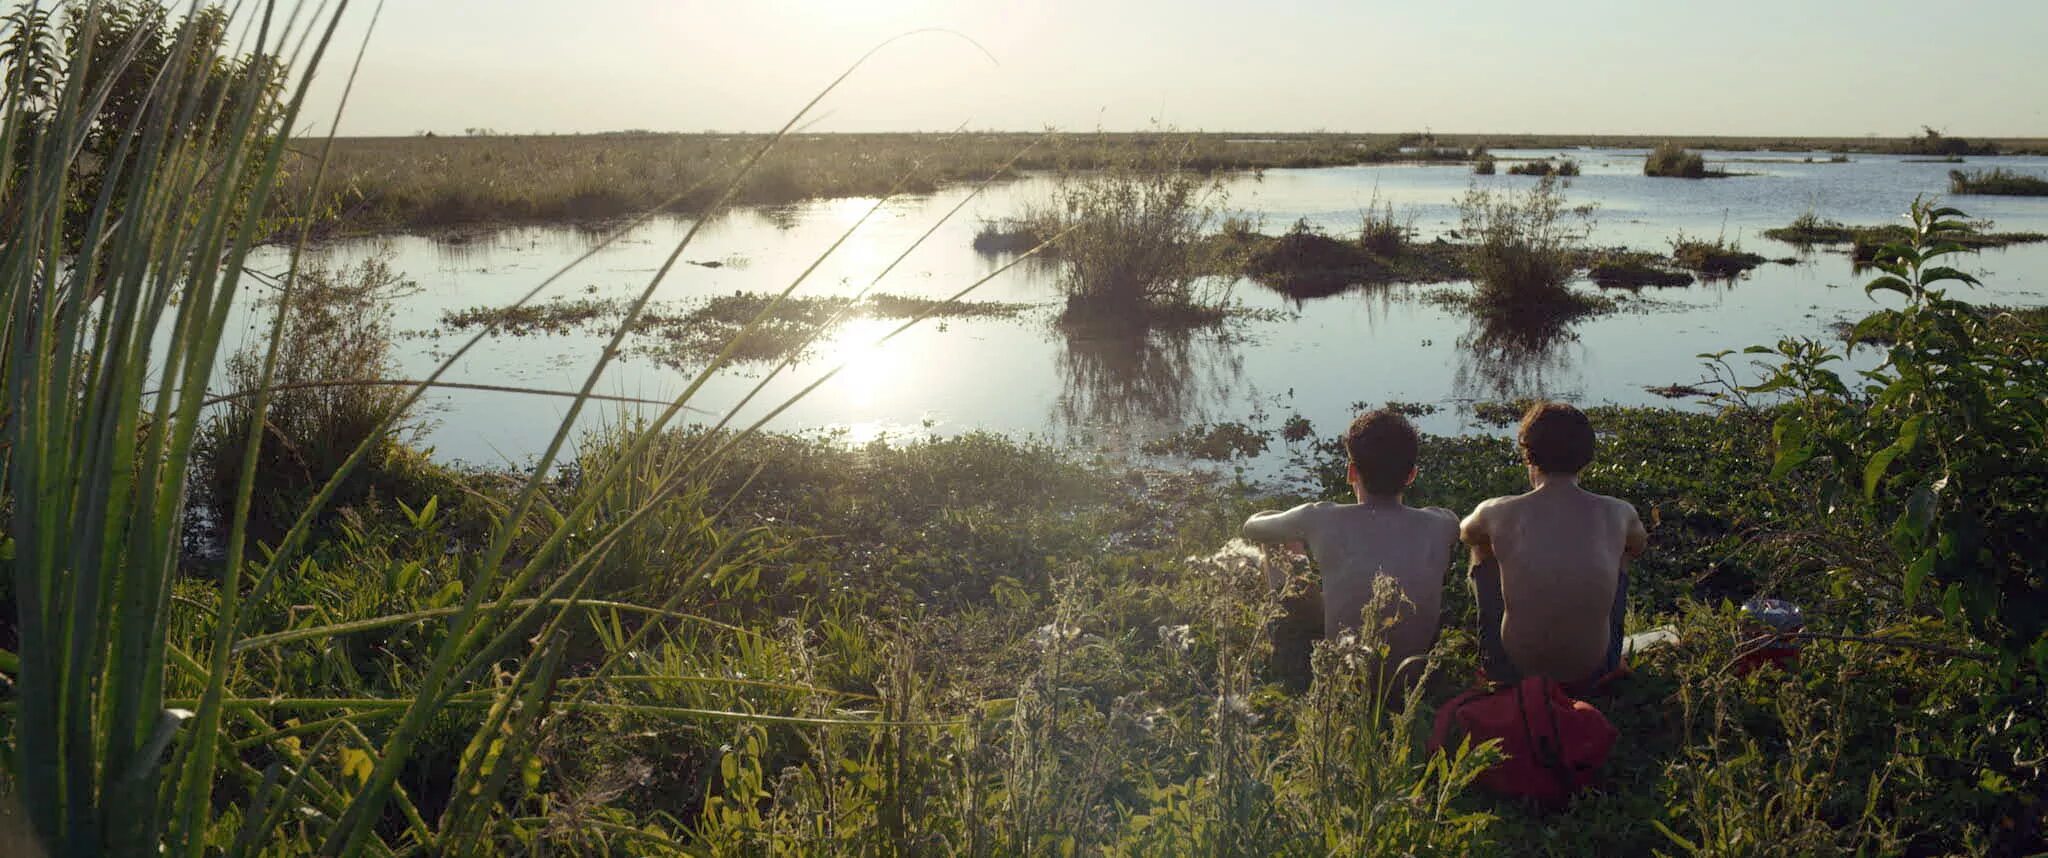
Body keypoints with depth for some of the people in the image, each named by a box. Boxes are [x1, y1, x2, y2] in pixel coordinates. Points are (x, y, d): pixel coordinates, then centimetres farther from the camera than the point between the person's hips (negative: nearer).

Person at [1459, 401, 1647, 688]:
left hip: (1512, 671, -1)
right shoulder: (1619, 514, -8)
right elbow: (1638, 546, 19)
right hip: (1591, 674, 1)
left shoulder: (1498, 513, -12)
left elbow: (1465, 532, 14)